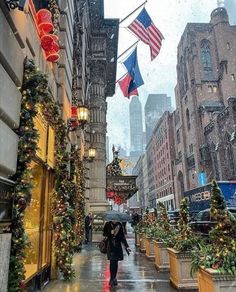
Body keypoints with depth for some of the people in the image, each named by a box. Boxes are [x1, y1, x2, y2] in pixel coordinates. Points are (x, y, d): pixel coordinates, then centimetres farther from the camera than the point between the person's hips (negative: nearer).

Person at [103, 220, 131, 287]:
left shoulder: (119, 225, -2)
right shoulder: (108, 224, -5)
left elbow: (123, 237, 1)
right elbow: (104, 234, 0)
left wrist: (126, 246, -4)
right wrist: (110, 233, -19)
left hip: (118, 246, 2)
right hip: (111, 246, -2)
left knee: (115, 262, 6)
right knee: (112, 262, -6)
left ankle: (114, 278, 22)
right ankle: (112, 278, 10)